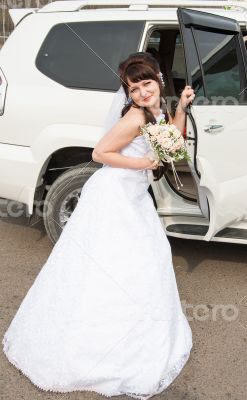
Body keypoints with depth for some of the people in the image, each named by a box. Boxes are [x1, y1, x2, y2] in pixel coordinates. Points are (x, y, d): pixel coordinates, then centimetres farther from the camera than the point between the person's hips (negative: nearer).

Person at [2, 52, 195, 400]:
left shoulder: (156, 112, 4)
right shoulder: (135, 116, -22)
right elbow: (99, 153, -21)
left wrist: (181, 107, 6)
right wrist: (141, 163, -22)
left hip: (135, 196, 9)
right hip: (113, 197, -9)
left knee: (148, 263, 18)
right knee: (104, 270, -1)